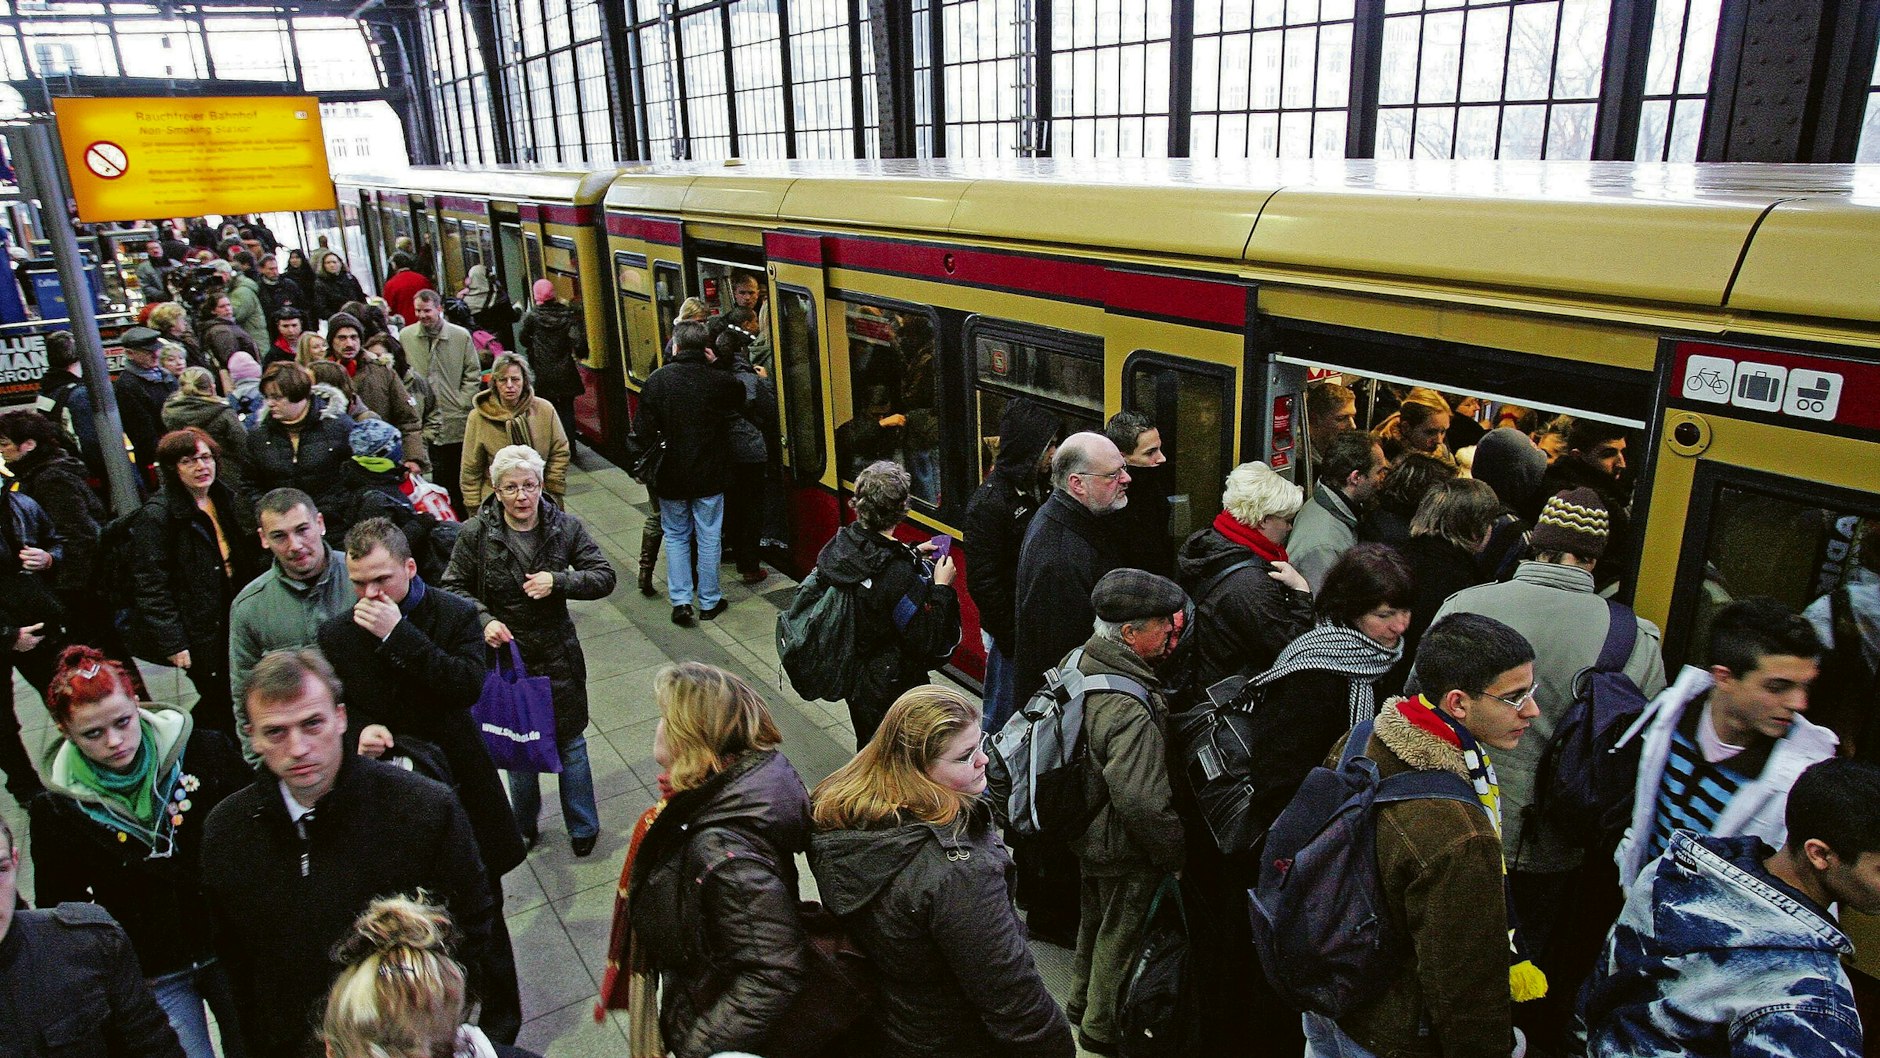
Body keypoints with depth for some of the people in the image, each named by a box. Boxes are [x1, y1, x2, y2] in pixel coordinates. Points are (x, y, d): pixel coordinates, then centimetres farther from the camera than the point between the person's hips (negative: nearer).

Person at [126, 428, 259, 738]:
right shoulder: (156, 514, -15)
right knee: (219, 701, -1)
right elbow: (151, 585, -16)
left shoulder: (225, 497, 7)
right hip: (197, 629, -7)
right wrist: (172, 642, -19)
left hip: (231, 619, 7)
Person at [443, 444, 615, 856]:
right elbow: (454, 587, -2)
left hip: (558, 653, 0)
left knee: (570, 740, 12)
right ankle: (524, 826, 41)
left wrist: (558, 581, -25)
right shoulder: (476, 534, -13)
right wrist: (484, 620, -19)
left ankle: (583, 828, 32)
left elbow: (604, 577, -9)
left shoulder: (565, 527, -11)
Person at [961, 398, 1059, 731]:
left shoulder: (1039, 488, 5)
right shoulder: (989, 502, -20)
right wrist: (1010, 638, -16)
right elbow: (983, 582, -19)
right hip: (1012, 629, -7)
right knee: (1005, 715, 6)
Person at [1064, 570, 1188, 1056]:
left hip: (1086, 829, 9)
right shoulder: (1129, 711, -37)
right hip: (1125, 853, -9)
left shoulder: (1078, 662, -9)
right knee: (1122, 935, 16)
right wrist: (1179, 853, -18)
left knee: (1095, 918, 29)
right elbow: (1145, 806, -35)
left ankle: (1083, 1002, 52)